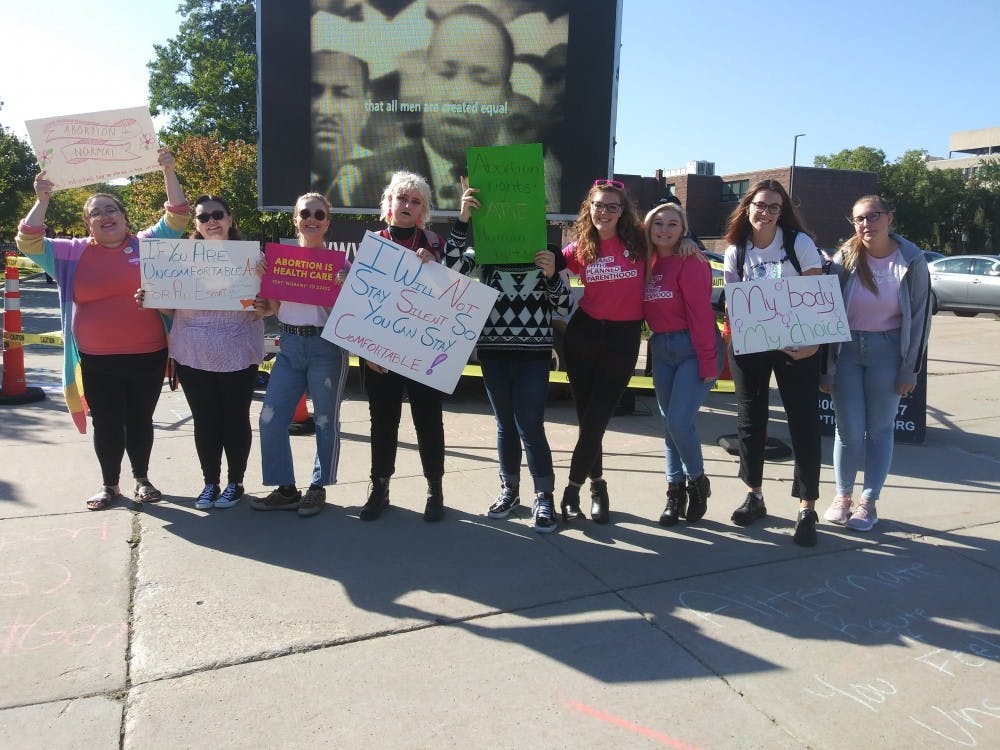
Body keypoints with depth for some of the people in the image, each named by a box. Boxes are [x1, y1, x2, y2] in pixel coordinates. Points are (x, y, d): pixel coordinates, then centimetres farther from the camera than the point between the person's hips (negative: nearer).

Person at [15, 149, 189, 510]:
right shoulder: (75, 253, 4)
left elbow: (177, 219, -1)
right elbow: (28, 243, 0)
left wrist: (168, 173, -10)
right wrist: (42, 201, -10)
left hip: (148, 355, 0)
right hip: (98, 361, 0)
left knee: (140, 420, 13)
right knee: (107, 424, 8)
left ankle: (142, 479, 29)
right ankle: (109, 484, 26)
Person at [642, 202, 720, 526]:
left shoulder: (690, 263, -10)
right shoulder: (648, 263, 9)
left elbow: (701, 313, -15)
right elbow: (646, 310, 11)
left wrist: (708, 363, -18)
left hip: (692, 347, -6)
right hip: (660, 349, 7)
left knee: (679, 420, -12)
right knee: (669, 422, 10)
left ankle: (697, 482, 12)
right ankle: (675, 491, 21)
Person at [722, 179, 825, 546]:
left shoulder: (799, 242, -6)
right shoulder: (735, 251, 2)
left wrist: (813, 341, -16)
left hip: (798, 346, -2)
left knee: (803, 423, -2)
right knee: (750, 420, 9)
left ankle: (806, 508, 7)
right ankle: (754, 496, 25)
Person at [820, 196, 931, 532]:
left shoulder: (911, 260, -6)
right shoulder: (845, 259, -5)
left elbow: (920, 316, -1)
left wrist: (910, 369, -3)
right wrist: (825, 367, -5)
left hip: (887, 350, 0)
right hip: (846, 349, 0)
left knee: (880, 428, 7)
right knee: (849, 430, 2)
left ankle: (869, 502, 19)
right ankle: (843, 496, 20)